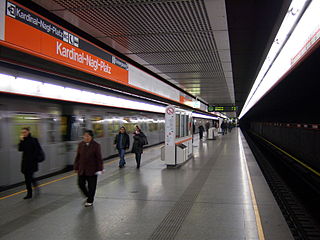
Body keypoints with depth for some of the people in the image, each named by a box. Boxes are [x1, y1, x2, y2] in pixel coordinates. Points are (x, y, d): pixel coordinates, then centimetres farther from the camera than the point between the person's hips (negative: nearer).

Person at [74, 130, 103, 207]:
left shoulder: (96, 145, -10)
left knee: (91, 186, 5)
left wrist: (100, 169, -9)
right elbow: (77, 157, 8)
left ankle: (90, 201, 22)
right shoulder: (81, 144, 2)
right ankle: (88, 196, 34)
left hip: (92, 170, -4)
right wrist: (76, 167, 8)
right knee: (81, 183, 8)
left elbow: (99, 158, -8)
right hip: (82, 169, 4)